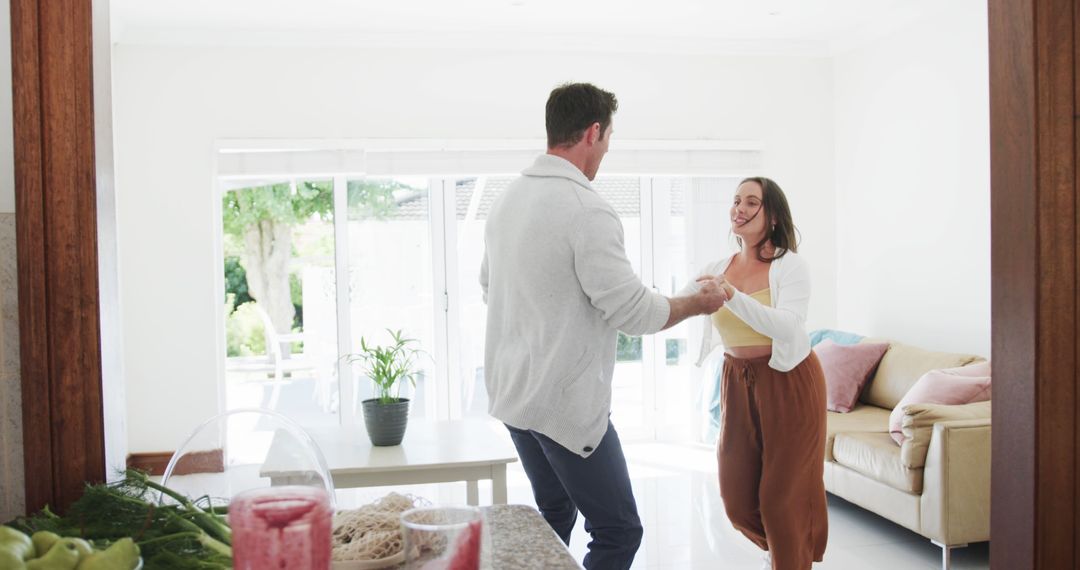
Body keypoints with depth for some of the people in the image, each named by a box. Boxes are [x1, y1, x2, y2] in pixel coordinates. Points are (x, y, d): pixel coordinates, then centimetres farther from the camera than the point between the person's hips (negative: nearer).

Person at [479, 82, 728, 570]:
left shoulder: (507, 199, 7)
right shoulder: (587, 210, -18)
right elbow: (633, 312, -18)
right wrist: (698, 303, -1)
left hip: (510, 394, 9)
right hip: (565, 402, -9)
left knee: (554, 516, 22)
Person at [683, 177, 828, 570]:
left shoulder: (790, 266, -12)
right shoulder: (718, 270, 2)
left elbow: (787, 327, -27)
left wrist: (732, 296, -40)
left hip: (788, 383, -5)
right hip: (738, 382, 5)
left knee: (781, 495, 2)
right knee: (737, 499, 11)